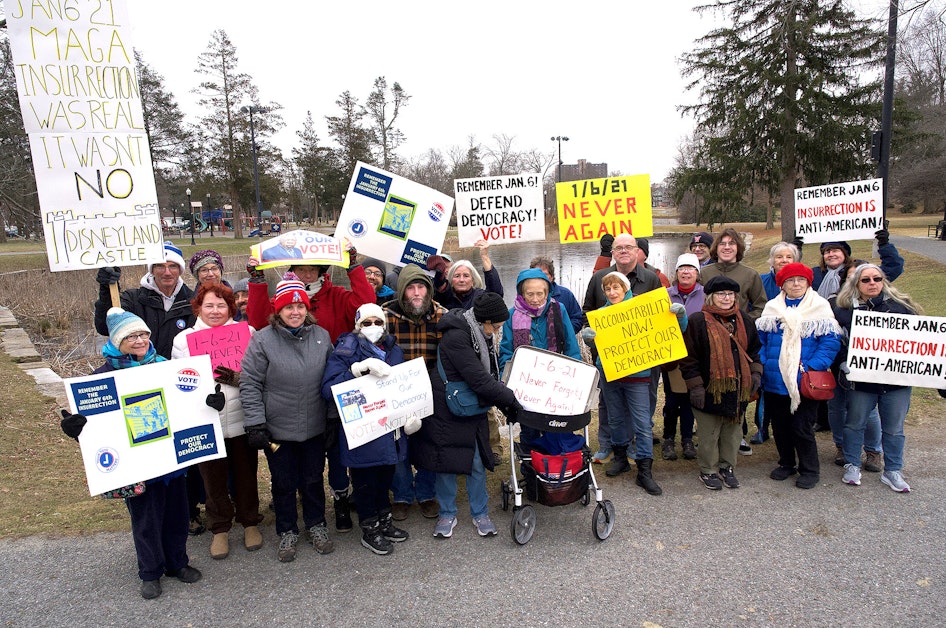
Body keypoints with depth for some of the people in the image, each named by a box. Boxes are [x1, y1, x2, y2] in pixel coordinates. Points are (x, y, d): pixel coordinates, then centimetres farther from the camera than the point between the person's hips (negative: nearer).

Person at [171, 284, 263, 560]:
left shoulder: (247, 333, -1)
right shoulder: (184, 339, 3)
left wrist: (237, 378, -19)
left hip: (241, 420, 0)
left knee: (246, 474, 13)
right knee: (213, 478, 12)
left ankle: (250, 522, 33)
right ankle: (220, 529, 30)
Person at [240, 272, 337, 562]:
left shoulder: (321, 336, -1)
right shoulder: (262, 340, -11)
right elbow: (249, 384, -9)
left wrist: (334, 417, 6)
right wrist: (255, 424, -12)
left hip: (315, 427, 2)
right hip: (277, 430, -2)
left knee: (313, 480, 17)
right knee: (284, 483, 14)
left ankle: (316, 525, 38)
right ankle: (287, 531, 34)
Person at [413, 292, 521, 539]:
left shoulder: (482, 335, 3)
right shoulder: (456, 337, -24)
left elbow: (492, 373, 9)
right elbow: (480, 380, -27)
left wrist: (504, 403, -3)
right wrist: (510, 399, -20)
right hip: (447, 410, -7)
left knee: (478, 463, 8)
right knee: (447, 462, 6)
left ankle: (480, 514, 24)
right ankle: (447, 514, 24)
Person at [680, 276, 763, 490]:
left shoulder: (744, 320, 9)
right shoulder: (697, 321, -8)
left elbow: (754, 349, 20)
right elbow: (689, 358, -10)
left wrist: (755, 373, 9)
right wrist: (695, 386, -13)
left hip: (737, 389, 5)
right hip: (710, 389, -5)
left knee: (733, 431, 15)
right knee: (709, 433, 6)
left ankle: (728, 467, 32)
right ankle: (708, 470, 22)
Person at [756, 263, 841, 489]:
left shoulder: (820, 307, -2)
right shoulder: (771, 308, 8)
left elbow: (830, 342, -8)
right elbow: (760, 339, 9)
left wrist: (812, 367, -17)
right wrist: (763, 363, -4)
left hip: (805, 383, -4)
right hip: (774, 382, 4)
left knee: (802, 428, 2)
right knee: (779, 426, 14)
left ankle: (809, 470, 21)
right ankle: (786, 463, 33)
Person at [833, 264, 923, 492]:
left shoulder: (900, 306, 3)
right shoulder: (844, 310, 0)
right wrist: (844, 362, -15)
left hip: (896, 379, 1)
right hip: (861, 379, -1)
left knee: (894, 428, 11)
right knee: (855, 423, 11)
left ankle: (892, 471, 25)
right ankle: (852, 465, 27)